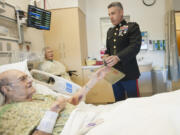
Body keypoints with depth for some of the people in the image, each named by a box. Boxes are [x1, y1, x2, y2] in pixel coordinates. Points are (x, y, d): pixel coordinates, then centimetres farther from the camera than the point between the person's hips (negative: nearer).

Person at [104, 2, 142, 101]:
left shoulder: (132, 27, -3)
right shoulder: (110, 31, 17)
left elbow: (135, 47, -17)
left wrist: (118, 57, -31)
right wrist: (106, 56, -1)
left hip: (129, 74, -5)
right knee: (118, 102, 13)